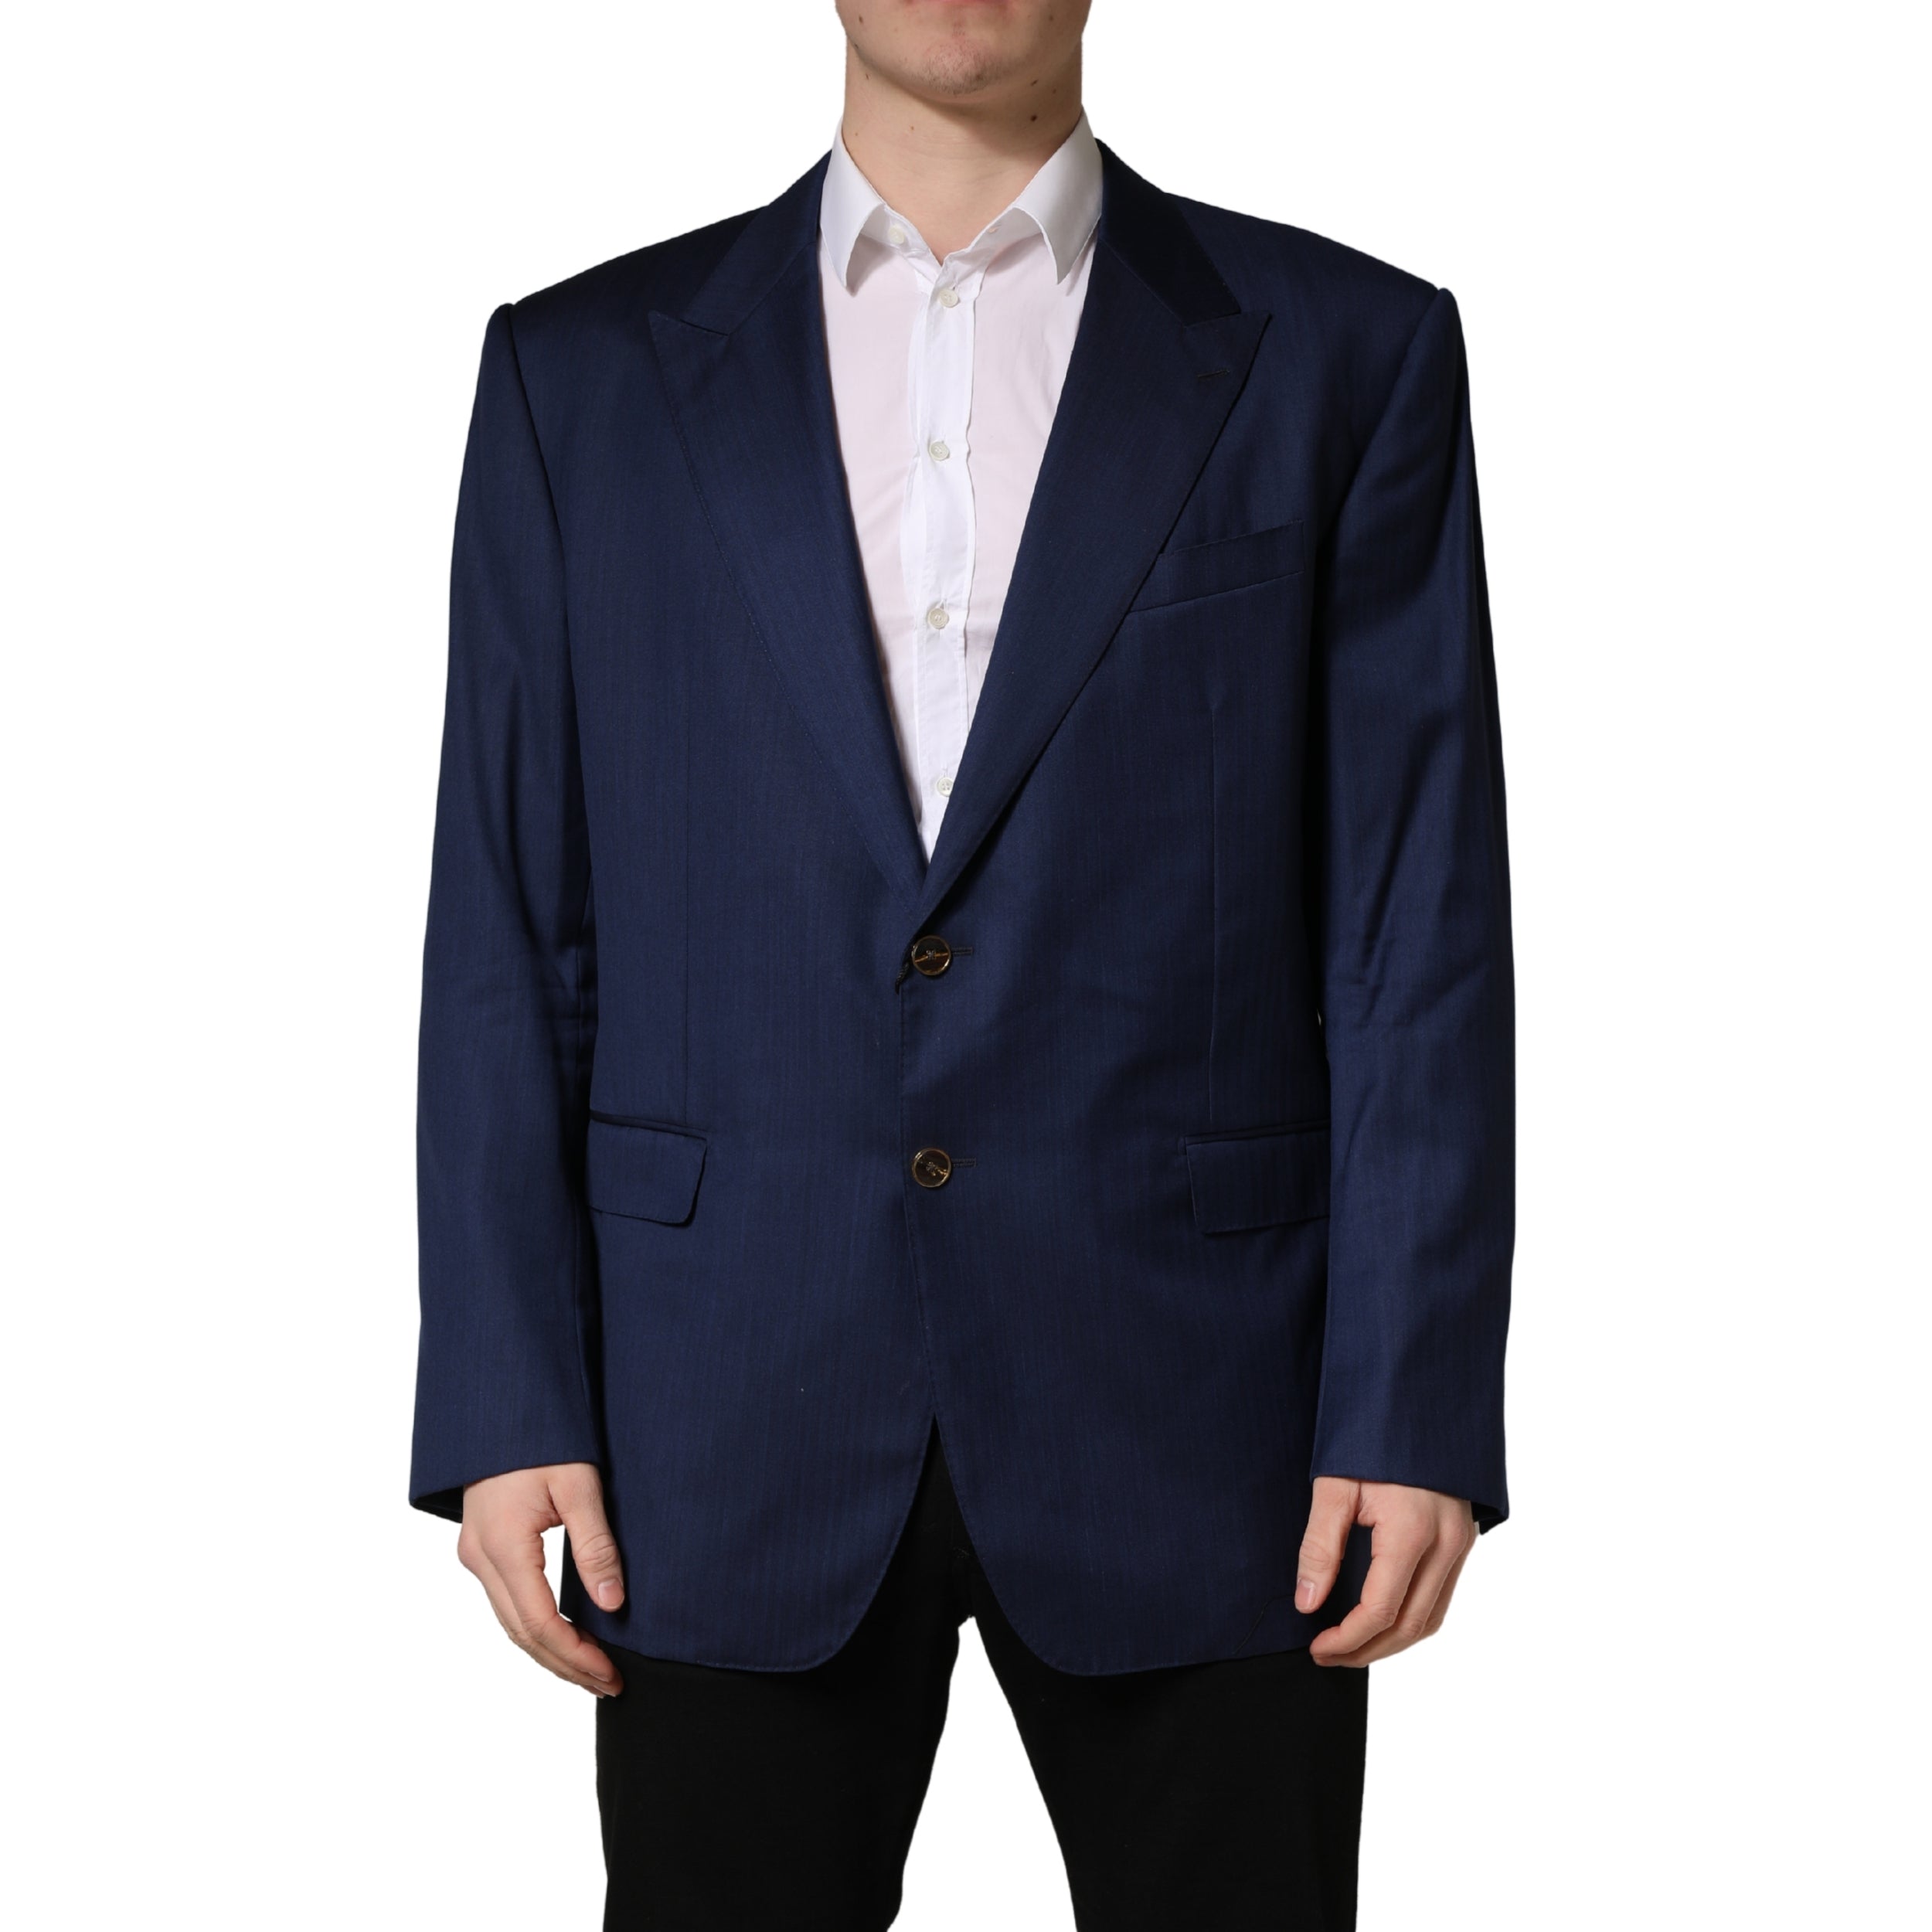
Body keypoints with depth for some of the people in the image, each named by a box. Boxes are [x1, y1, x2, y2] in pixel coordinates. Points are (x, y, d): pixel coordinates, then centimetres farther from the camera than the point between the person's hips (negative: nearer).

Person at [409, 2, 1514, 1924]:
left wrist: (1416, 1410, -8)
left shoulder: (1347, 354, 3)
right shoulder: (586, 374, 6)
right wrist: (505, 1404, -3)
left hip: (1188, 1416, 0)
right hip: (731, 1437, 1)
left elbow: (1418, 930, -2)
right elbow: (510, 940, 4)